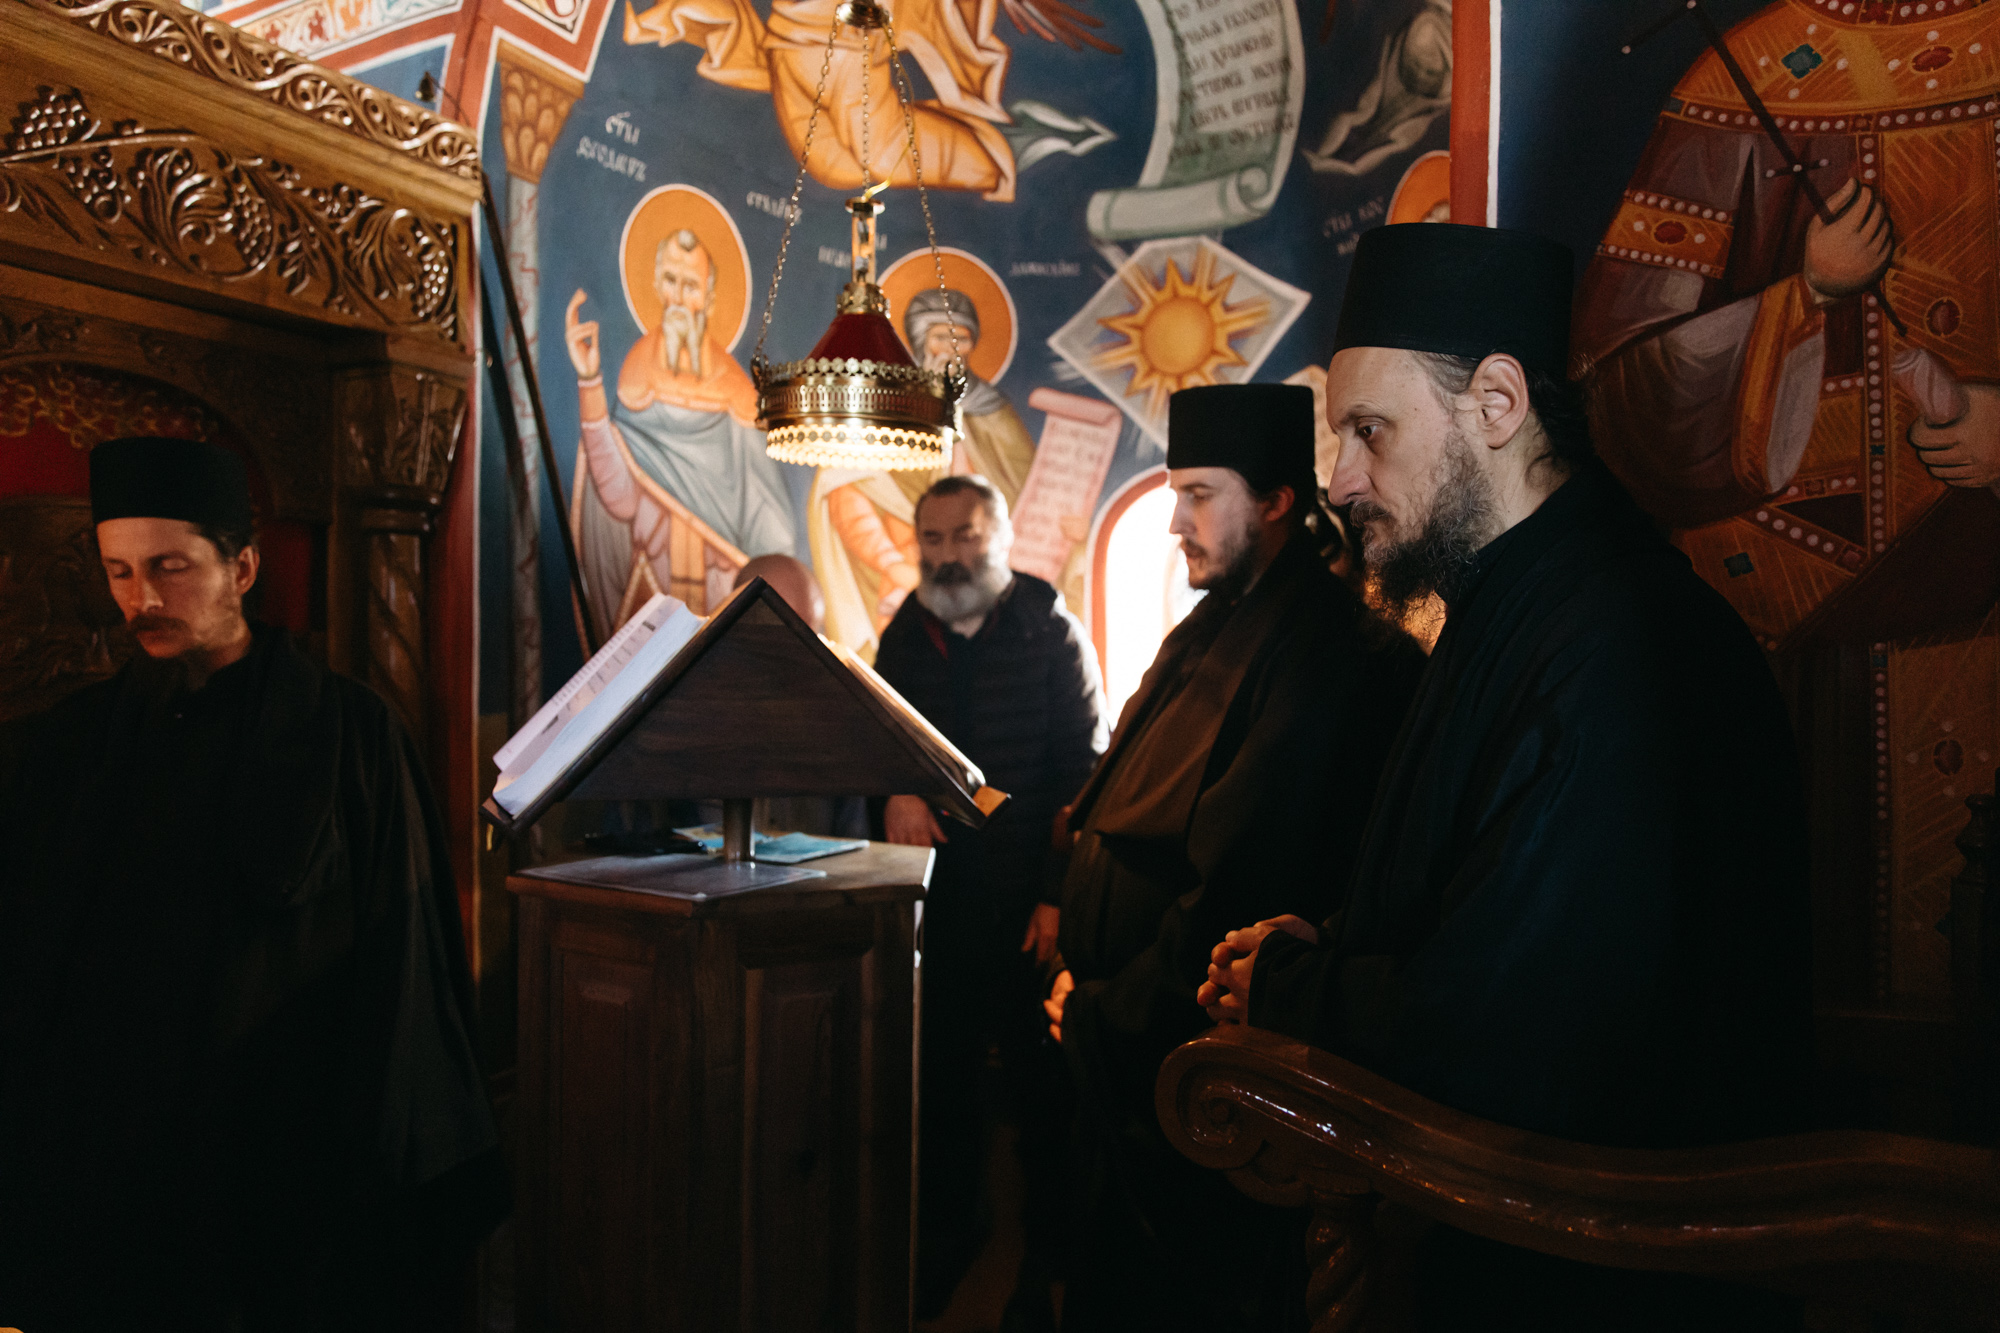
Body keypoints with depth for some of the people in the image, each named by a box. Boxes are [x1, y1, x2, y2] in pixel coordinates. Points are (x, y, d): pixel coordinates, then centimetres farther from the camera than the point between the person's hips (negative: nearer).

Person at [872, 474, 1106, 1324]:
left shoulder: (1051, 634, -3)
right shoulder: (904, 637, 10)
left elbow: (1084, 771, -7)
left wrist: (1059, 894, -14)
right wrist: (894, 788, -7)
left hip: (1025, 902, -4)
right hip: (931, 895, 4)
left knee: (1038, 1078, 4)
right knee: (939, 1069, 10)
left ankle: (1049, 1252, 22)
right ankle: (947, 1230, 30)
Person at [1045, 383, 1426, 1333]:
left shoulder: (1327, 656, -20)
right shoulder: (1213, 627, 11)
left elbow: (1240, 893, -23)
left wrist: (1102, 1015, -15)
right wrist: (1068, 907, 5)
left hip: (1190, 1065, -9)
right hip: (1114, 1049, 9)